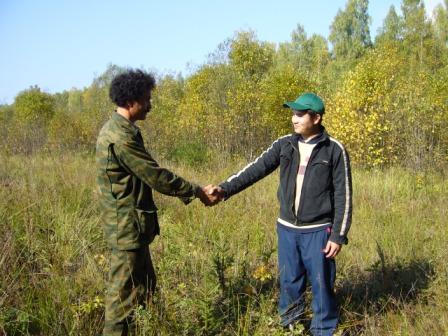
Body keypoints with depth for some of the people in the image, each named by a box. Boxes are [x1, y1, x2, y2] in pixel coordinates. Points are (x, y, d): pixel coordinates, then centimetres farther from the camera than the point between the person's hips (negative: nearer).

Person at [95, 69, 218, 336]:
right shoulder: (122, 137, -23)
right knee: (125, 292, 0)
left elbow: (148, 174, 14)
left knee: (144, 287, 20)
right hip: (128, 226, -10)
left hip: (129, 224, 10)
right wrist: (197, 191, -9)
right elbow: (156, 176, -20)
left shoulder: (117, 129, 11)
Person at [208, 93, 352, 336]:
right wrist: (225, 189, -14)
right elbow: (256, 169, -2)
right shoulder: (284, 144, 2)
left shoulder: (334, 150, -8)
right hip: (287, 229, 4)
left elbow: (343, 196, -7)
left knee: (321, 285, 5)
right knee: (289, 283, 14)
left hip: (318, 232, -4)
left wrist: (338, 235, -10)